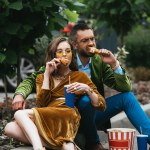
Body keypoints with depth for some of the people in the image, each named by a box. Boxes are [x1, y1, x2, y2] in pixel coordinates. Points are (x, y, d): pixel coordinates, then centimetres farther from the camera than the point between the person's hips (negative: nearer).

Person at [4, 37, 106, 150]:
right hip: (45, 121, 4)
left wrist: (87, 89, -9)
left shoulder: (80, 76, 18)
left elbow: (102, 106, 9)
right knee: (9, 128, -25)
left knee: (20, 114, -23)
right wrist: (47, 74, 6)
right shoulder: (42, 77, 25)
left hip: (67, 118, -4)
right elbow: (42, 104, 5)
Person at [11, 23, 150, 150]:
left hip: (93, 111, 4)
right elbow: (32, 79, -7)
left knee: (127, 97, -13)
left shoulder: (100, 61, -2)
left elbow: (126, 88, -4)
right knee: (86, 100, -34)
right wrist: (20, 94, -28)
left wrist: (114, 64, -19)